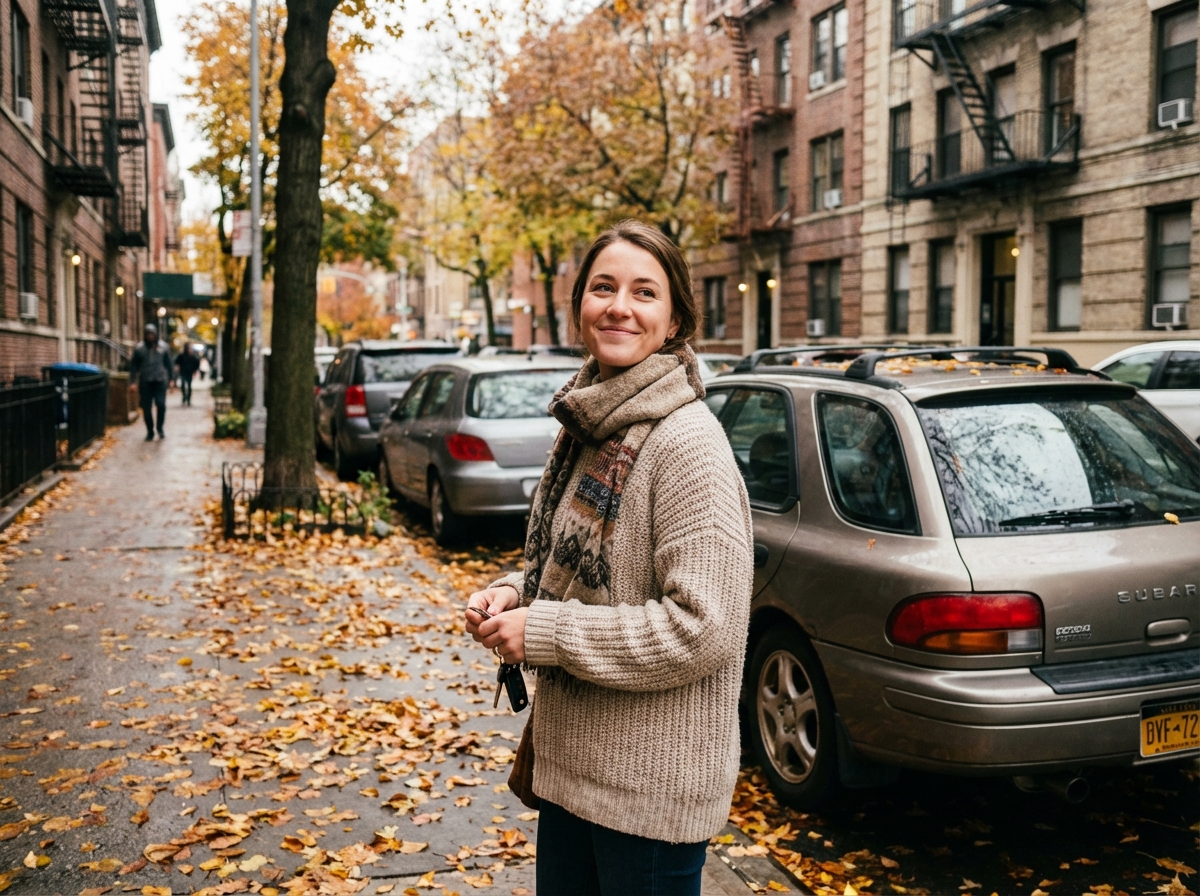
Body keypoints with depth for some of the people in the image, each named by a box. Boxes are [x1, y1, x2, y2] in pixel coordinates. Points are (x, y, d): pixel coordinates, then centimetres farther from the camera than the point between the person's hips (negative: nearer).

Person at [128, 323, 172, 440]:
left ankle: (160, 428, 9)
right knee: (146, 408, 3)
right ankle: (150, 432, 16)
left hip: (160, 381, 0)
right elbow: (133, 365, 4)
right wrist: (132, 381, -3)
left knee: (161, 404, -12)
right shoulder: (139, 349, 2)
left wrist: (171, 378, 9)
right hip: (145, 382, 0)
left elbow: (169, 364, 12)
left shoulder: (163, 347, 6)